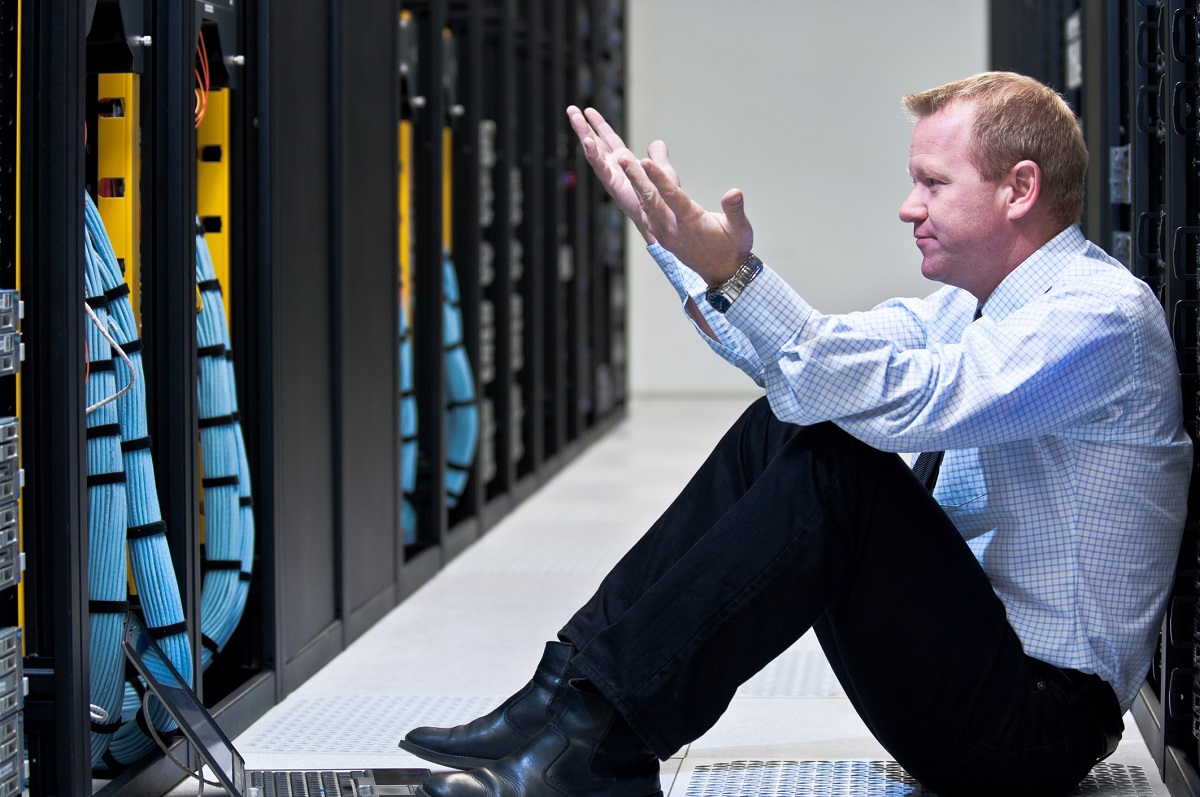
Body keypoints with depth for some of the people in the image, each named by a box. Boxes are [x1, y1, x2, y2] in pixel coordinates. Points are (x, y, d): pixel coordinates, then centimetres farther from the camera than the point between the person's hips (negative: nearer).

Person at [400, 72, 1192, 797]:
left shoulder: (1104, 313, -16)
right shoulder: (969, 308, 12)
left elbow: (905, 400, -30)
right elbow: (795, 362, 12)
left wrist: (734, 275, -34)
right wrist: (668, 233, 7)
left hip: (1038, 720, -9)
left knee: (832, 459, -25)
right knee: (777, 431, -2)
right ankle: (573, 695, -10)